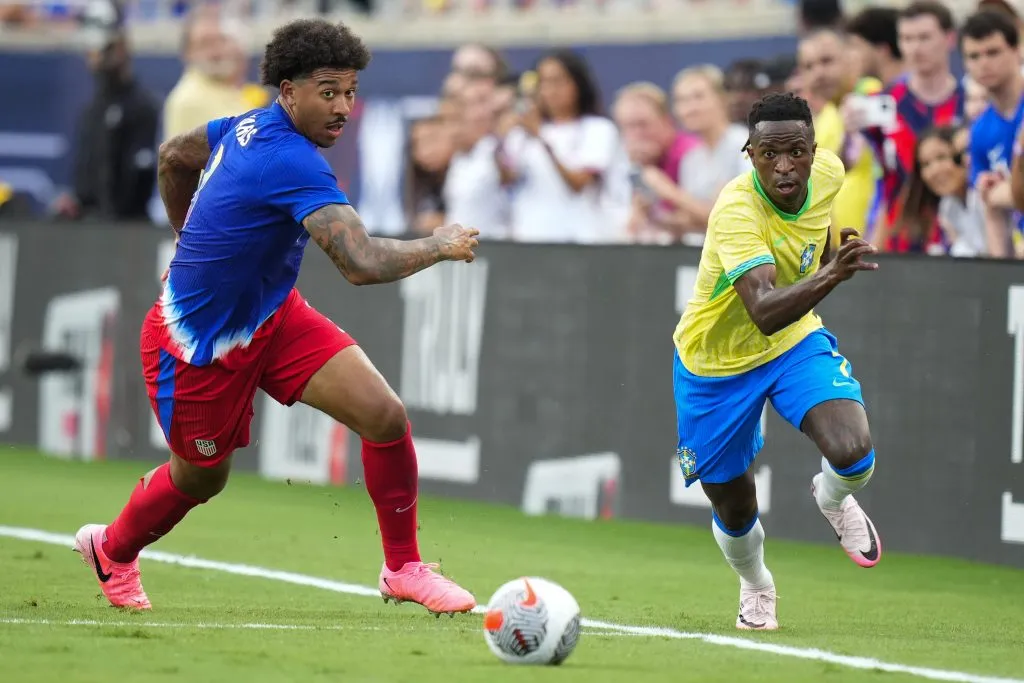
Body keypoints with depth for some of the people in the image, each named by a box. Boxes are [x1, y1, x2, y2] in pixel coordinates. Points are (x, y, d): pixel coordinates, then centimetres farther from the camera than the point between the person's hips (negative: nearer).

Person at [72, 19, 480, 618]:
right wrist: (440, 246, -26)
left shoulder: (251, 126, -6)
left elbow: (176, 155, 14)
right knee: (202, 477, 17)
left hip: (272, 316, 8)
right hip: (200, 349, -8)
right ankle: (112, 549, 49)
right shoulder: (293, 164, -33)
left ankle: (404, 568, 5)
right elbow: (363, 264, -42)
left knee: (385, 415, -10)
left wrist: (195, 244, 25)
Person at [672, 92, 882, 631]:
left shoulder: (828, 171, -16)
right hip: (715, 362, -3)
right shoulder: (737, 211, -36)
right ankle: (756, 589, 46)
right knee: (734, 511, 10)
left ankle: (832, 499, 15)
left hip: (796, 342, 3)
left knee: (853, 453, -24)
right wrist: (828, 277, -64)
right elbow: (764, 313, -50)